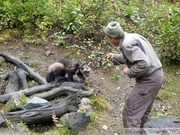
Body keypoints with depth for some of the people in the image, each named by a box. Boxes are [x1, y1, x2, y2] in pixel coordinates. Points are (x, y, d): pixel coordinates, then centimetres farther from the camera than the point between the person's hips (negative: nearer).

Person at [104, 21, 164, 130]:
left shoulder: (127, 44, -21)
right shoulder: (132, 37, 9)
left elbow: (143, 64, -30)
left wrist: (129, 72, -14)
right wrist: (114, 57, 16)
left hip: (149, 80, -10)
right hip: (156, 76, 10)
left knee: (131, 111, -2)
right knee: (143, 110, 21)